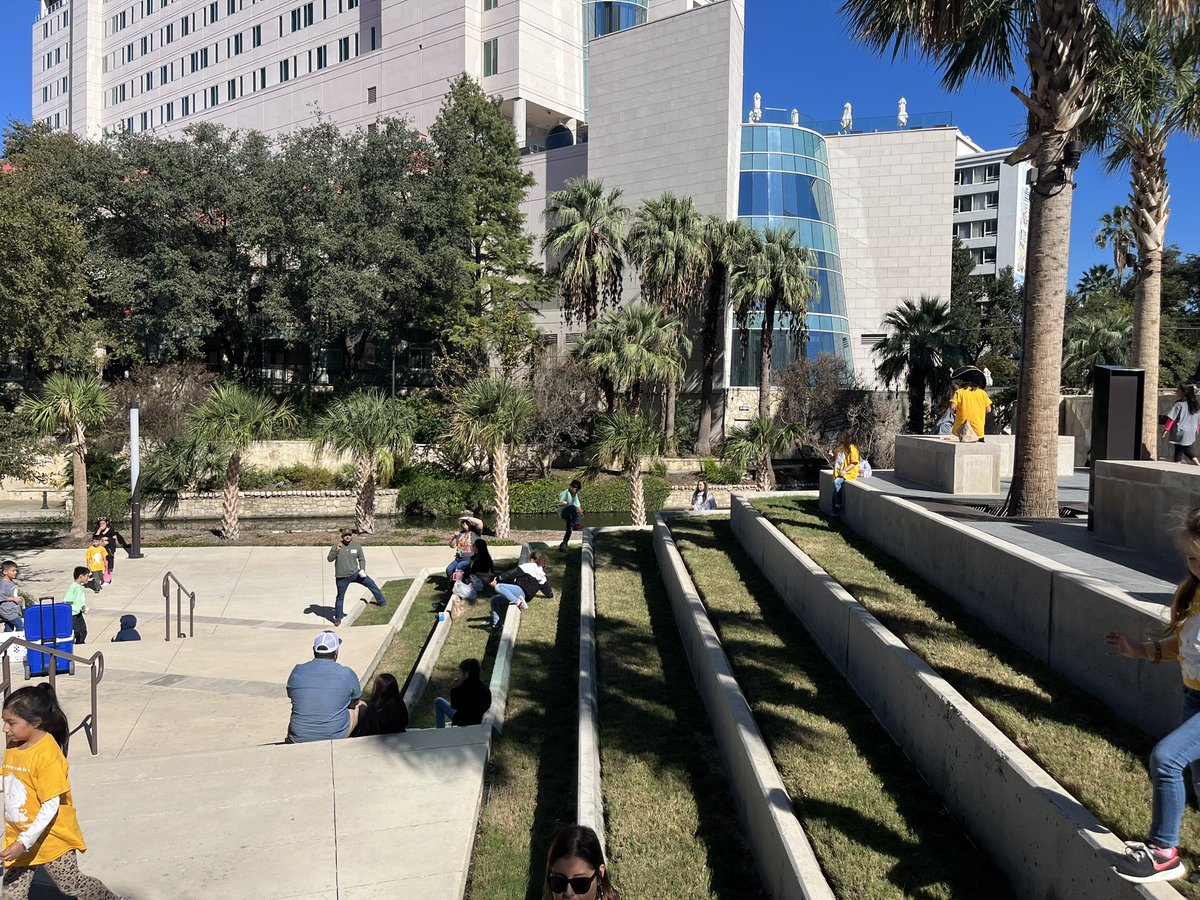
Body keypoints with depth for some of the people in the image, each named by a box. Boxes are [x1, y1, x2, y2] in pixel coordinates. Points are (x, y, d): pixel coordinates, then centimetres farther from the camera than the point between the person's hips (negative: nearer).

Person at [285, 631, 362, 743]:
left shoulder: (297, 672, -5)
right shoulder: (347, 674, -10)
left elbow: (292, 696, 13)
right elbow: (354, 702, 6)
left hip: (299, 740, 3)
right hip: (336, 738, -2)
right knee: (361, 707, 25)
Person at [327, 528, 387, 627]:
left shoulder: (357, 545, 0)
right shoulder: (336, 546, -5)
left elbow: (361, 559, 8)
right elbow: (329, 559, -12)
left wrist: (362, 569, -8)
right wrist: (336, 550, -28)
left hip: (355, 573, 2)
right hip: (342, 577, -2)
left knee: (371, 584, -2)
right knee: (340, 597, 10)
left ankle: (382, 602, 15)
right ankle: (338, 618, 25)